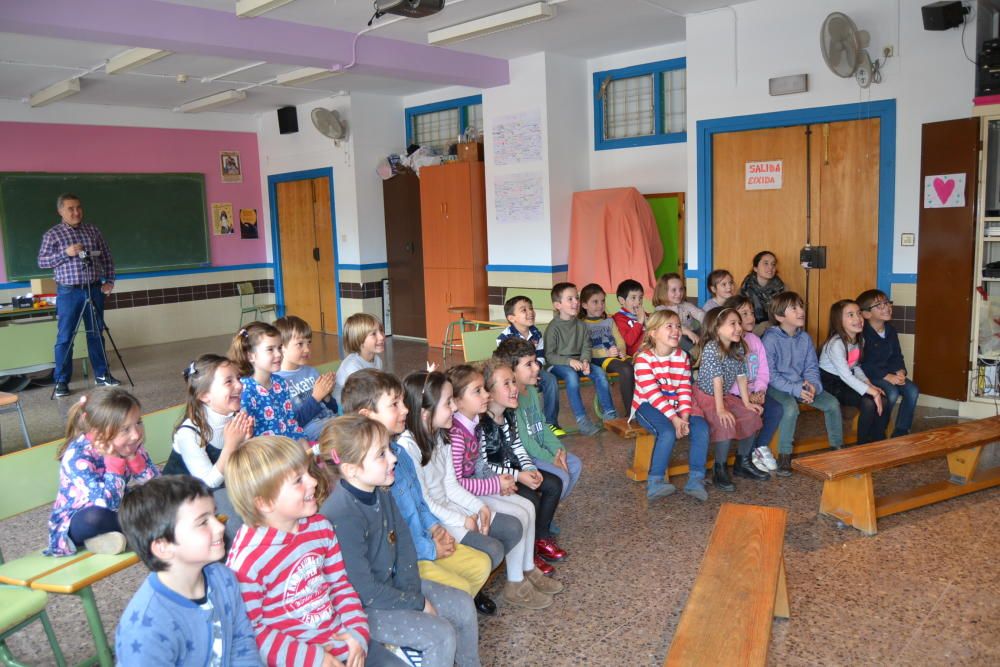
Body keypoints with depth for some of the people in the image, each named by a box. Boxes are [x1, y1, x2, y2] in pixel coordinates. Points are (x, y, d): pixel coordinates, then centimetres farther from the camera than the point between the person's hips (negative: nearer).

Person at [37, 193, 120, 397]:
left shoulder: (93, 230, 7)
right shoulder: (52, 234, -2)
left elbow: (106, 257, 10)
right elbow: (41, 261, -4)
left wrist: (109, 281, 1)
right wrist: (66, 253, -17)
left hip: (94, 289, 3)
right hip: (68, 292, -3)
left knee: (96, 334, 10)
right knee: (65, 337, 0)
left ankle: (101, 375, 19)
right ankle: (61, 381, 7)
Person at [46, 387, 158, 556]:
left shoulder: (128, 444, -12)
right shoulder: (77, 455, -28)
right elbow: (109, 505, -38)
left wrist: (133, 456, -24)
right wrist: (114, 460, -36)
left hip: (114, 515, 5)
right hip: (75, 522, -5)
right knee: (96, 517, -39)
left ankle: (107, 537, -12)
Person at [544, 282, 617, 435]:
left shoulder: (581, 325, 8)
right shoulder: (553, 327, -9)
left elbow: (586, 347, 7)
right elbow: (549, 355, -11)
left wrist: (585, 361, -15)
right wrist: (569, 361, -24)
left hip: (578, 362, 5)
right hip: (558, 365, -5)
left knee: (599, 372, -19)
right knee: (571, 375, -36)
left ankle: (608, 412, -7)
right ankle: (581, 419, -32)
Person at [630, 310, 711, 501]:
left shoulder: (682, 357, 4)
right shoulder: (644, 358, -14)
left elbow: (685, 389, -1)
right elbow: (652, 393, -20)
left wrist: (684, 416, -16)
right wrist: (674, 418, -25)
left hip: (674, 406, 6)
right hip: (648, 406, -5)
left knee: (701, 427, -18)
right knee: (668, 432, -32)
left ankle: (696, 479, -10)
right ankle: (655, 482, -20)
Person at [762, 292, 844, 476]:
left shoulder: (804, 338, 4)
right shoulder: (770, 339, -15)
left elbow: (812, 367, 6)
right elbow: (770, 374, -18)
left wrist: (813, 385, -16)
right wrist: (795, 389, -25)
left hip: (801, 385, 6)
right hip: (777, 387, -6)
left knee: (832, 403, -7)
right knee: (791, 407, -34)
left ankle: (837, 446, 16)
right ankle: (784, 456, -20)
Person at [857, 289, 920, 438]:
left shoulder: (890, 330, 7)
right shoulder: (862, 333, -18)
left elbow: (897, 356, 12)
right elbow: (864, 364, -22)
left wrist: (900, 372, -9)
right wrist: (887, 377, -26)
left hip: (889, 372, 8)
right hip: (867, 375, -8)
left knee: (912, 390, -13)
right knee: (892, 392, -29)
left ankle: (900, 432, -2)